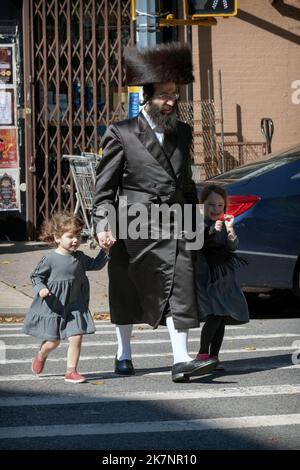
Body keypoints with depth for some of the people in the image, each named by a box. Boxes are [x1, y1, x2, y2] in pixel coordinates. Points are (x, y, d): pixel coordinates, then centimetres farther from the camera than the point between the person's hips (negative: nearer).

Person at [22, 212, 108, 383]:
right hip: (53, 307, -4)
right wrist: (40, 288, -22)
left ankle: (71, 371, 3)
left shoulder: (79, 258, 2)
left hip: (75, 307, 4)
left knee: (76, 338, -8)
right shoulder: (50, 259, -13)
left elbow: (95, 264, 14)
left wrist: (105, 250, 2)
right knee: (52, 342, 6)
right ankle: (41, 356, 40)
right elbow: (36, 276, -5)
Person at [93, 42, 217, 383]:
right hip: (134, 225, -4)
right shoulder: (121, 134, -3)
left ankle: (181, 361, -15)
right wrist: (103, 225, -12)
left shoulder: (182, 133, 14)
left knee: (180, 285, -11)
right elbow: (104, 186, -3)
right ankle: (124, 354, 27)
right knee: (126, 292, 8)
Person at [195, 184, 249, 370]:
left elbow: (233, 247, -2)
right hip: (205, 277, -5)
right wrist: (211, 231, -33)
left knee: (223, 319, 4)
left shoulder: (224, 224, 9)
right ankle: (202, 354, -4)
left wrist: (230, 229, -17)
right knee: (215, 316, -17)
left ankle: (214, 356, 12)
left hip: (224, 280, 5)